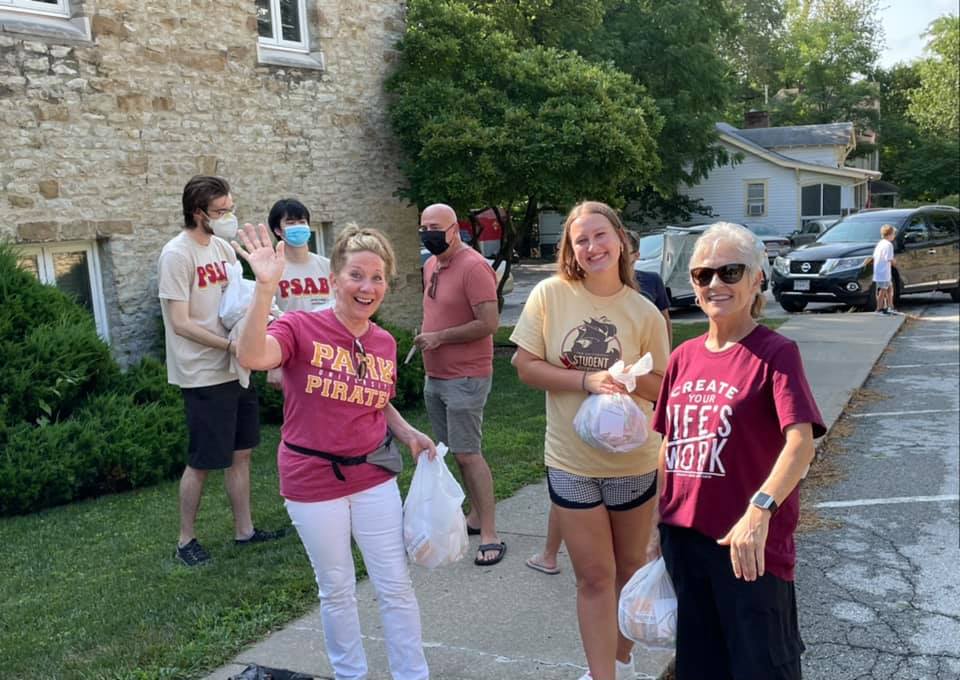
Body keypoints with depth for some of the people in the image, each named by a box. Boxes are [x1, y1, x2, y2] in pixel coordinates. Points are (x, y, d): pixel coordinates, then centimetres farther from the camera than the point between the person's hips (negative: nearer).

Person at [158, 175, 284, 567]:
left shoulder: (223, 247, 9)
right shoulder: (177, 254, -15)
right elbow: (180, 323, -18)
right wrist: (230, 345, -22)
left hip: (236, 370, 8)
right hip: (204, 376, -8)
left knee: (240, 453, 14)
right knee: (201, 462, 3)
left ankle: (244, 530, 27)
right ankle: (185, 540, 20)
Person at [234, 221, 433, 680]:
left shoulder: (384, 344, 1)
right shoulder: (301, 327, -14)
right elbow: (252, 357, -36)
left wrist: (408, 434, 1)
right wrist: (266, 286, -43)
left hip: (374, 477, 4)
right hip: (313, 483, -3)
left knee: (396, 585, 10)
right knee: (336, 589, 13)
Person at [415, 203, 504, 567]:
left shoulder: (474, 267, -17)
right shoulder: (431, 265, 11)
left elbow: (489, 323, -22)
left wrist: (439, 337, -17)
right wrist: (425, 337, 7)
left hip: (465, 378, -9)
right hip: (434, 376, 9)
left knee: (467, 454, -8)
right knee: (453, 451, 14)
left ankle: (489, 534, -2)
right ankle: (476, 514, 27)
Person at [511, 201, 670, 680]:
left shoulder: (644, 312, -6)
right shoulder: (550, 294, -9)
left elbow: (662, 387, 1)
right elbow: (526, 367, -9)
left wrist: (625, 379, -20)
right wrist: (587, 379, -22)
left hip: (633, 461, 2)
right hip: (571, 464, -2)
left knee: (629, 568, 18)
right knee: (594, 578, 5)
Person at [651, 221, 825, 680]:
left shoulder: (775, 353, -11)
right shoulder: (684, 357, 6)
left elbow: (801, 440, -22)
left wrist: (759, 510, -36)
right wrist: (661, 522, 14)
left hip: (748, 544, -6)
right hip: (683, 536, 6)